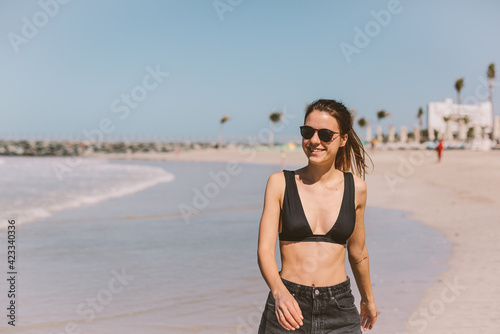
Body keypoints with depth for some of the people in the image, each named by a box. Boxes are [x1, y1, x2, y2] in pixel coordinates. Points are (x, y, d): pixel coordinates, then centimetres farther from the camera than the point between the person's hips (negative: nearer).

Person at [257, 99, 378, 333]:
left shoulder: (355, 188, 3)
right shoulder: (280, 184, -1)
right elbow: (265, 249, -8)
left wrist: (367, 299, 27)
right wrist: (279, 292, -26)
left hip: (339, 312, 1)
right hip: (287, 307, -1)